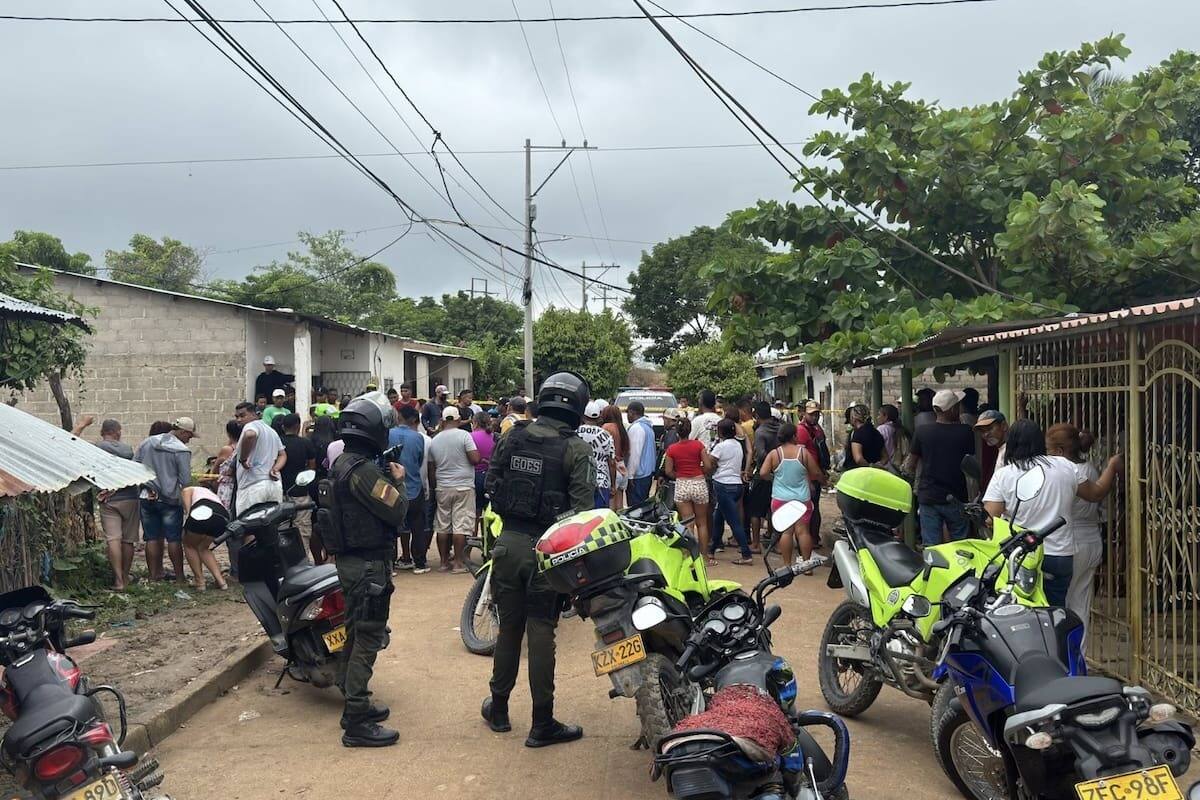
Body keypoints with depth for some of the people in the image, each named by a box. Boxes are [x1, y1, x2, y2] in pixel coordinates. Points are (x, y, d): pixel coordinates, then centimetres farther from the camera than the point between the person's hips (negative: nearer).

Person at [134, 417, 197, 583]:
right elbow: (185, 481, -10)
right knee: (174, 539, 1)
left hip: (146, 497, 5)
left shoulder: (146, 442, 6)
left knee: (152, 538, 10)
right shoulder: (182, 451, -11)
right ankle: (179, 577, 5)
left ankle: (154, 575, 14)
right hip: (170, 500, -5)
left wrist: (143, 485, 14)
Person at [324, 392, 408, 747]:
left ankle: (354, 703, 32)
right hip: (369, 564, -11)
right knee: (368, 638, -5)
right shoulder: (364, 470, -22)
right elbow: (397, 511, -19)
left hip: (348, 560, 11)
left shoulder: (341, 463, 11)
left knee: (355, 634, 19)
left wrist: (388, 480, 8)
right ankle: (357, 723, -1)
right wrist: (399, 481, -4)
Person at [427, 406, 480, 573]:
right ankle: (458, 563, -1)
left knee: (442, 526, 10)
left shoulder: (434, 441, 8)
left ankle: (444, 562, 15)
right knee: (460, 526, -2)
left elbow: (431, 469, 13)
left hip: (442, 488, 4)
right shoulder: (464, 435, -8)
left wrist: (434, 487, 24)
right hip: (464, 487, -4)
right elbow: (475, 459, -15)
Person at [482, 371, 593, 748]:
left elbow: (491, 486, 7)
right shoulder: (577, 449, -12)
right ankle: (542, 724, 14)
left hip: (508, 543, 4)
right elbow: (582, 508, -14)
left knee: (509, 628, 17)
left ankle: (498, 709, 31)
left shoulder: (511, 438, 2)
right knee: (541, 634, 4)